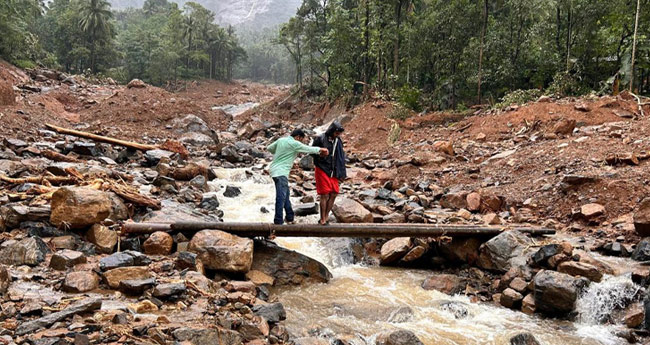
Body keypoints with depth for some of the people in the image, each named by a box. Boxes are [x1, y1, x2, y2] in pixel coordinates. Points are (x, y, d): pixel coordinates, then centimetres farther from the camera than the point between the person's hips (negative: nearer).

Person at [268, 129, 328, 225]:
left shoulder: (281, 140, 11)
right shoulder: (294, 144, -11)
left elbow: (269, 148, 21)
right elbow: (308, 149, -2)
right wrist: (320, 149, 13)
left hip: (274, 169, 10)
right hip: (281, 172, -10)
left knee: (286, 195, 17)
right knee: (281, 197, -11)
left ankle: (290, 217, 25)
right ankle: (278, 221, -13)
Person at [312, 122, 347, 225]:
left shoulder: (338, 141, 9)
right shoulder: (320, 139, -7)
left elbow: (341, 158, 14)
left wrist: (341, 174, 11)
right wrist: (320, 153, -20)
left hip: (333, 172, 5)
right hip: (322, 170, -5)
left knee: (334, 194, 2)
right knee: (325, 195, -7)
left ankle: (326, 217, 14)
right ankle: (322, 220, 2)